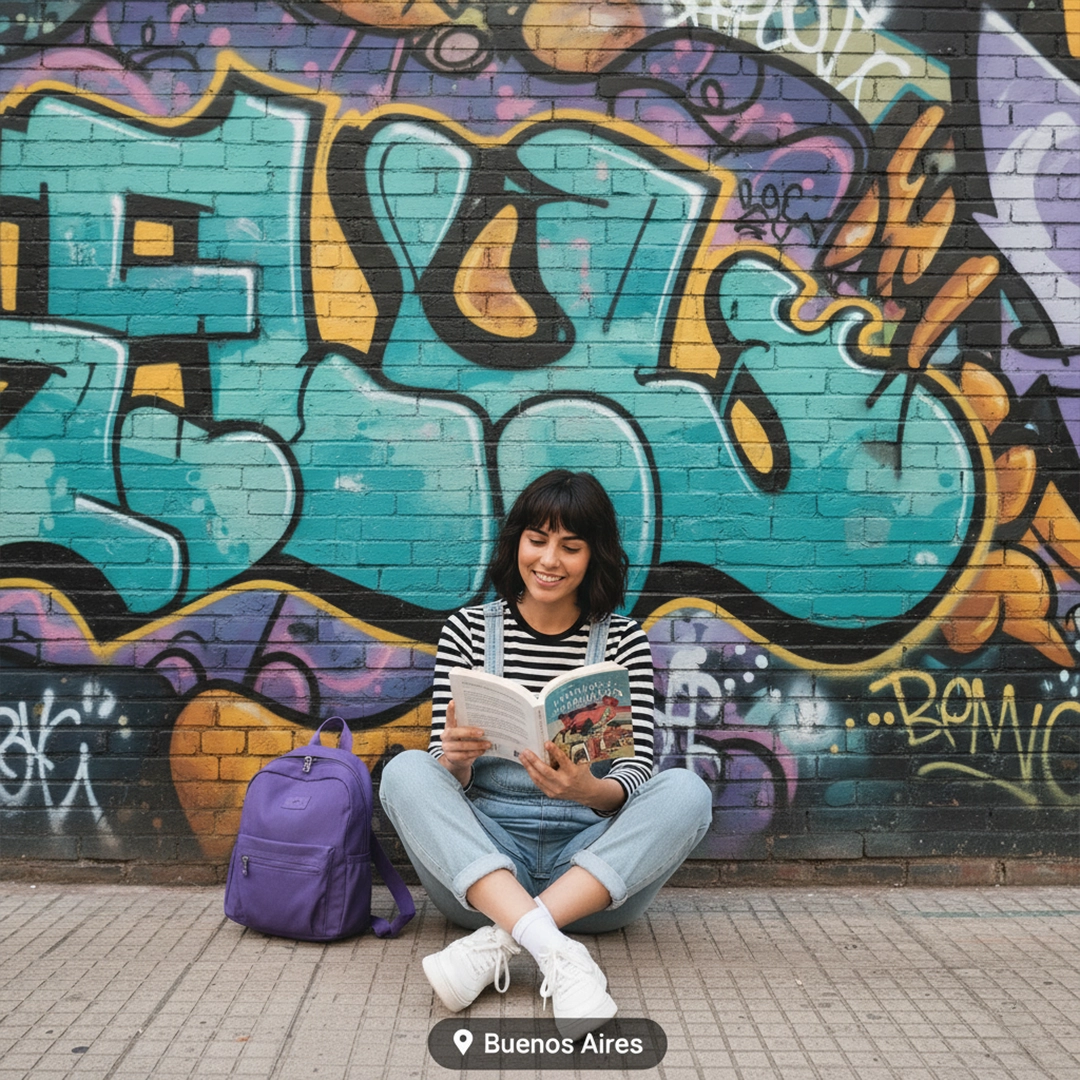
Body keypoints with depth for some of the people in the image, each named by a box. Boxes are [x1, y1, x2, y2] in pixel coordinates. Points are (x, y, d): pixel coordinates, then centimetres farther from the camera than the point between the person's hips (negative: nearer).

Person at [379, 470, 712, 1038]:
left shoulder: (623, 639, 6)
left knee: (687, 790, -25)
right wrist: (455, 760, -25)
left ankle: (497, 943, -32)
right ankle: (555, 952, -41)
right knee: (404, 771, -25)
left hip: (594, 871, 0)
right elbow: (444, 763, 1)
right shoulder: (467, 630, 5)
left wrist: (590, 791, -29)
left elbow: (637, 768, -5)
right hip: (482, 858, 0)